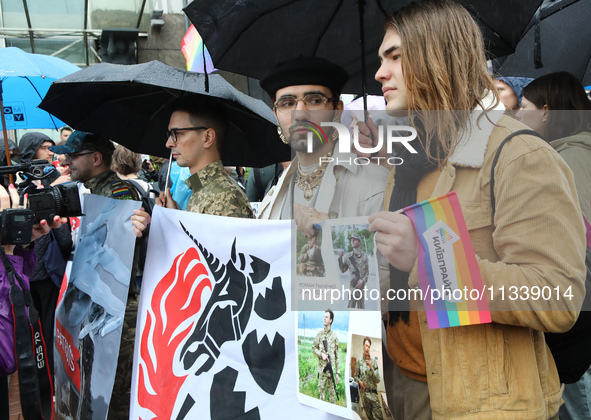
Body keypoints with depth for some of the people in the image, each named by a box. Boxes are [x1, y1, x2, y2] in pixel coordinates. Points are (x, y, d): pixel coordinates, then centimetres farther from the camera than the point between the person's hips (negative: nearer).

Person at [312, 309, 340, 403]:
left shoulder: (334, 335, 4)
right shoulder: (319, 334, 5)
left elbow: (337, 355, 6)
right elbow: (314, 348, 10)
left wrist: (337, 372, 4)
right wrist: (321, 354, -11)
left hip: (331, 368, 0)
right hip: (321, 367, 0)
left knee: (332, 391, 5)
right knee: (321, 389, 2)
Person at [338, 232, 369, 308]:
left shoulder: (364, 256, 3)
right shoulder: (348, 256, 7)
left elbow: (367, 272, 4)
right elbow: (343, 270, 6)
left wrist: (363, 280, -12)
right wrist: (340, 258, -5)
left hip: (361, 285, -1)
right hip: (352, 285, 1)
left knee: (361, 306, 4)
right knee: (351, 306, 0)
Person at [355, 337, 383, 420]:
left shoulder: (374, 362, -1)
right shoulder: (360, 362, 7)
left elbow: (378, 380, -4)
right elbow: (356, 376, 18)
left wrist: (371, 367, -16)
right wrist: (359, 381, -4)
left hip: (373, 393, -3)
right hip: (364, 393, 3)